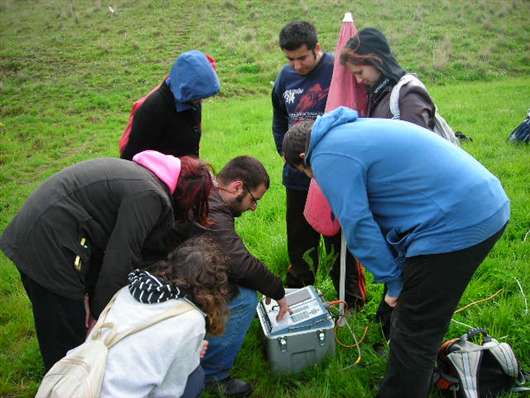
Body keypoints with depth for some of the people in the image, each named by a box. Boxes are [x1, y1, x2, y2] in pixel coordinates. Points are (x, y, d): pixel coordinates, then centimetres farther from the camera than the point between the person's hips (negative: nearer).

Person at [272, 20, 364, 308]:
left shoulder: (338, 71, -14)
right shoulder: (286, 75, 5)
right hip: (297, 177, 6)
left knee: (339, 240, 8)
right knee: (299, 241, 17)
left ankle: (351, 301, 25)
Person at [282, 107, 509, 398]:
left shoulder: (327, 156, -9)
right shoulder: (352, 130, 20)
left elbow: (358, 226, -13)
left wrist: (394, 284, 0)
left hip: (454, 227, -10)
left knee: (413, 337, 5)